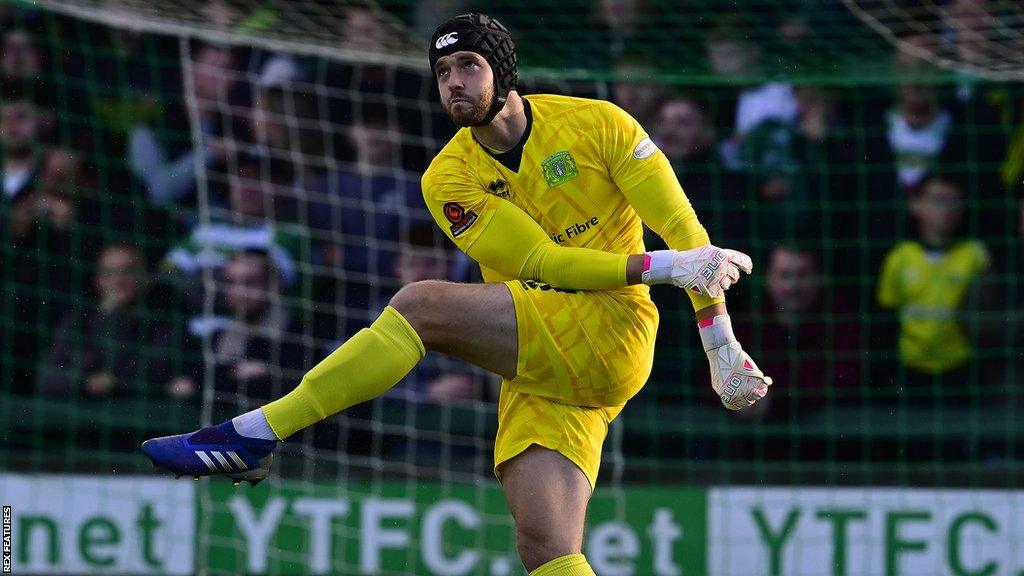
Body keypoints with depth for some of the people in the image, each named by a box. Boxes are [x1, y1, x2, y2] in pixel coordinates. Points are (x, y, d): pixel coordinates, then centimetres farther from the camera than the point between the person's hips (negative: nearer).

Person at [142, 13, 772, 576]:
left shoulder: (598, 125, 1)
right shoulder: (449, 178, 7)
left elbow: (682, 227, 2)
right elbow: (539, 261, -5)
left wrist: (721, 346, -4)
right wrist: (660, 266, -16)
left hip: (609, 333, -5)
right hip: (538, 366, 5)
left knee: (421, 304, -21)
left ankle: (252, 437, -18)